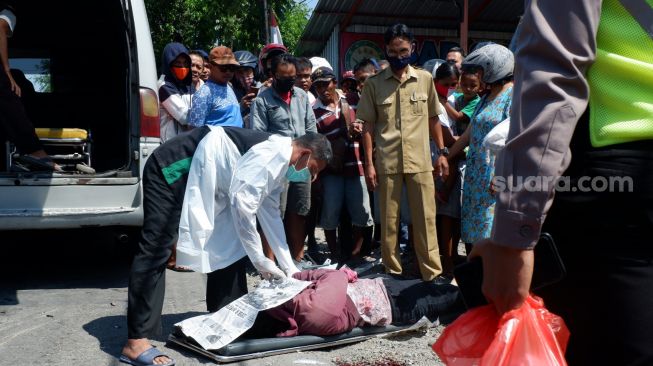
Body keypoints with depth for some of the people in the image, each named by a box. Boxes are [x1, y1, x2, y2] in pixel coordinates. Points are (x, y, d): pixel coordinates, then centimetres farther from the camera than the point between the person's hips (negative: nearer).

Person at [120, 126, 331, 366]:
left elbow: (269, 214, 15)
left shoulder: (279, 164, 10)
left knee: (228, 244, 9)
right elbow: (242, 202, -25)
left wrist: (289, 268, 15)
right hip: (174, 168, -10)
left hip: (199, 178, 10)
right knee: (155, 251, -12)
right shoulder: (273, 152, -20)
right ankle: (136, 342, -8)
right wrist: (259, 259, -15)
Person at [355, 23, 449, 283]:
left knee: (426, 219, 5)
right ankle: (392, 272, 22)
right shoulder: (374, 83, 1)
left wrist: (442, 152, 7)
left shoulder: (425, 79, 6)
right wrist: (368, 163, -3)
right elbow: (368, 125, 2)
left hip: (420, 161, 1)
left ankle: (433, 274, 14)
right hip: (387, 163, 0)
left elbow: (433, 118, 12)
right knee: (389, 221, 8)